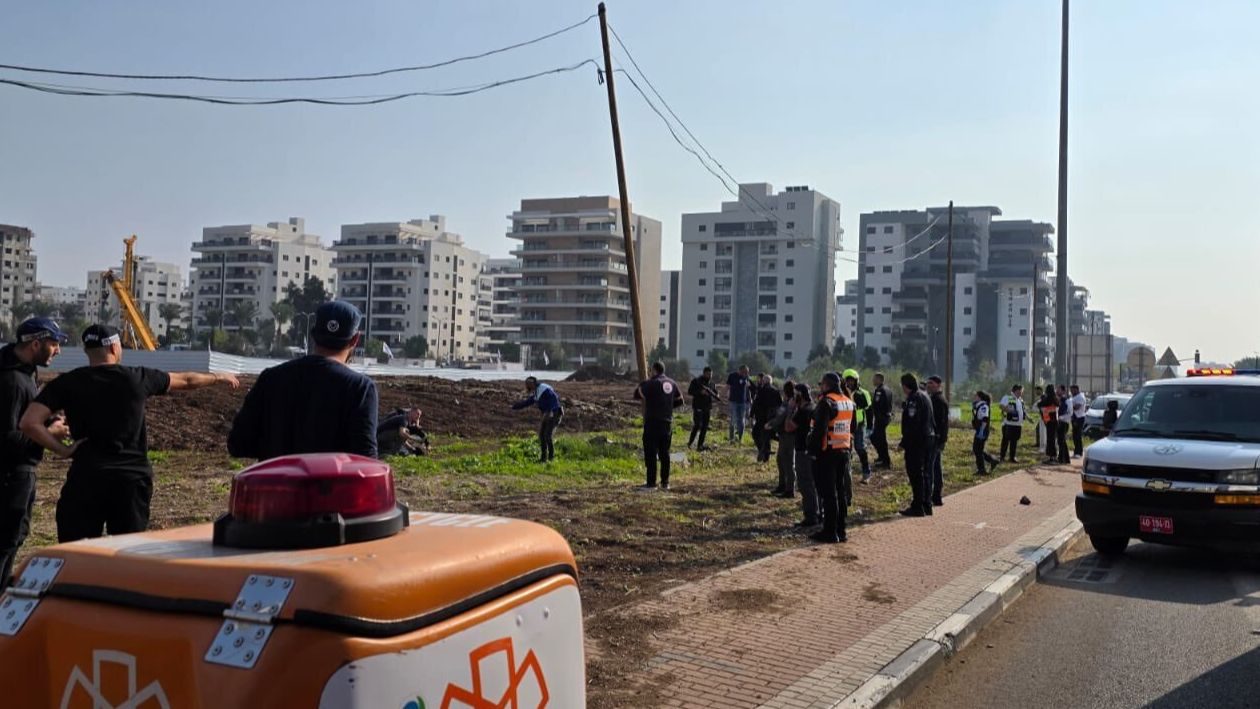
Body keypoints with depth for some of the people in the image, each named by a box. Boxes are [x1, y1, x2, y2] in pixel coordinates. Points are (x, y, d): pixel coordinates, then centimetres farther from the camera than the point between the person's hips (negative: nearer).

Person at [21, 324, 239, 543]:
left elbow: (29, 423, -11)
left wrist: (61, 449, -1)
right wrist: (219, 377, 33)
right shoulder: (137, 378, 1)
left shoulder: (67, 383, 0)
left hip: (86, 478, 0)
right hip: (132, 478, 1)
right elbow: (187, 380, 17)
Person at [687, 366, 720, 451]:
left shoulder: (711, 383, 11)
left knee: (704, 427, 5)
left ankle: (700, 445, 10)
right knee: (697, 425, -12)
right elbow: (689, 392, -10)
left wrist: (718, 397, -3)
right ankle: (690, 442, 3)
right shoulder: (696, 381, -5)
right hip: (698, 407, -6)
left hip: (707, 408, 6)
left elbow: (714, 392, 20)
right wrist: (700, 392, -22)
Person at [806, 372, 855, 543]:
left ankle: (830, 532, 0)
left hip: (827, 453, -8)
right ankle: (840, 531, 20)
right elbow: (852, 428, 16)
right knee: (839, 492, 15)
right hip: (844, 451, 8)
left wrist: (812, 449, -14)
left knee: (828, 493, -3)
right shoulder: (849, 402, 11)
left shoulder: (826, 402, -15)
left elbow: (819, 429, -21)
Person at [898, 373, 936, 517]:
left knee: (915, 473, -6)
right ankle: (927, 505, 20)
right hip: (928, 438, 10)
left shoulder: (914, 399, -15)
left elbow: (912, 424, -21)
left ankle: (918, 507, -4)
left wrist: (904, 443, -18)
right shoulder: (924, 396, 16)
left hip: (917, 441, -10)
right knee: (925, 473, 15)